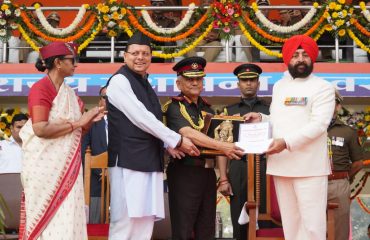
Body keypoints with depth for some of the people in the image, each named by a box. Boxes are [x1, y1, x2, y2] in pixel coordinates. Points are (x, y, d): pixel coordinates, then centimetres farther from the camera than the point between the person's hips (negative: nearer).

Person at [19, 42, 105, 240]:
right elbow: (41, 129, -21)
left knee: (67, 217, 4)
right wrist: (77, 122, -16)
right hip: (46, 165, -7)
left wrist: (88, 121, -1)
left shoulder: (68, 92, 13)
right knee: (48, 218, -2)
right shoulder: (40, 88, -10)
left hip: (66, 164, 7)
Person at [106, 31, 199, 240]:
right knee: (125, 222, -9)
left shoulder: (145, 84, 20)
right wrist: (177, 140, -8)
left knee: (145, 221, 6)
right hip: (129, 161, -8)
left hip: (150, 161, 8)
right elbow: (141, 119, -13)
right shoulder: (119, 81, -6)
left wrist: (167, 145, 6)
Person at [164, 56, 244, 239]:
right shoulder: (174, 107, -6)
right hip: (184, 173, -7)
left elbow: (217, 139, 17)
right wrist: (222, 146, -30)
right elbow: (188, 134, -22)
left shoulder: (207, 108, 15)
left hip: (208, 172, 7)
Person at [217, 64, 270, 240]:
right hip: (238, 170, 0)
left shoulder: (269, 110, 12)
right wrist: (223, 179, -2)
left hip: (265, 168, 0)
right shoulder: (229, 111, 12)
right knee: (239, 223, 4)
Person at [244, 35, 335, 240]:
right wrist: (260, 118, 3)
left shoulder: (323, 88, -3)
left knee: (312, 223, -6)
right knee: (289, 221, 11)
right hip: (281, 164, 6)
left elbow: (318, 124, -14)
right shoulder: (279, 86, 17)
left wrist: (286, 142, -23)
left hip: (309, 166, -6)